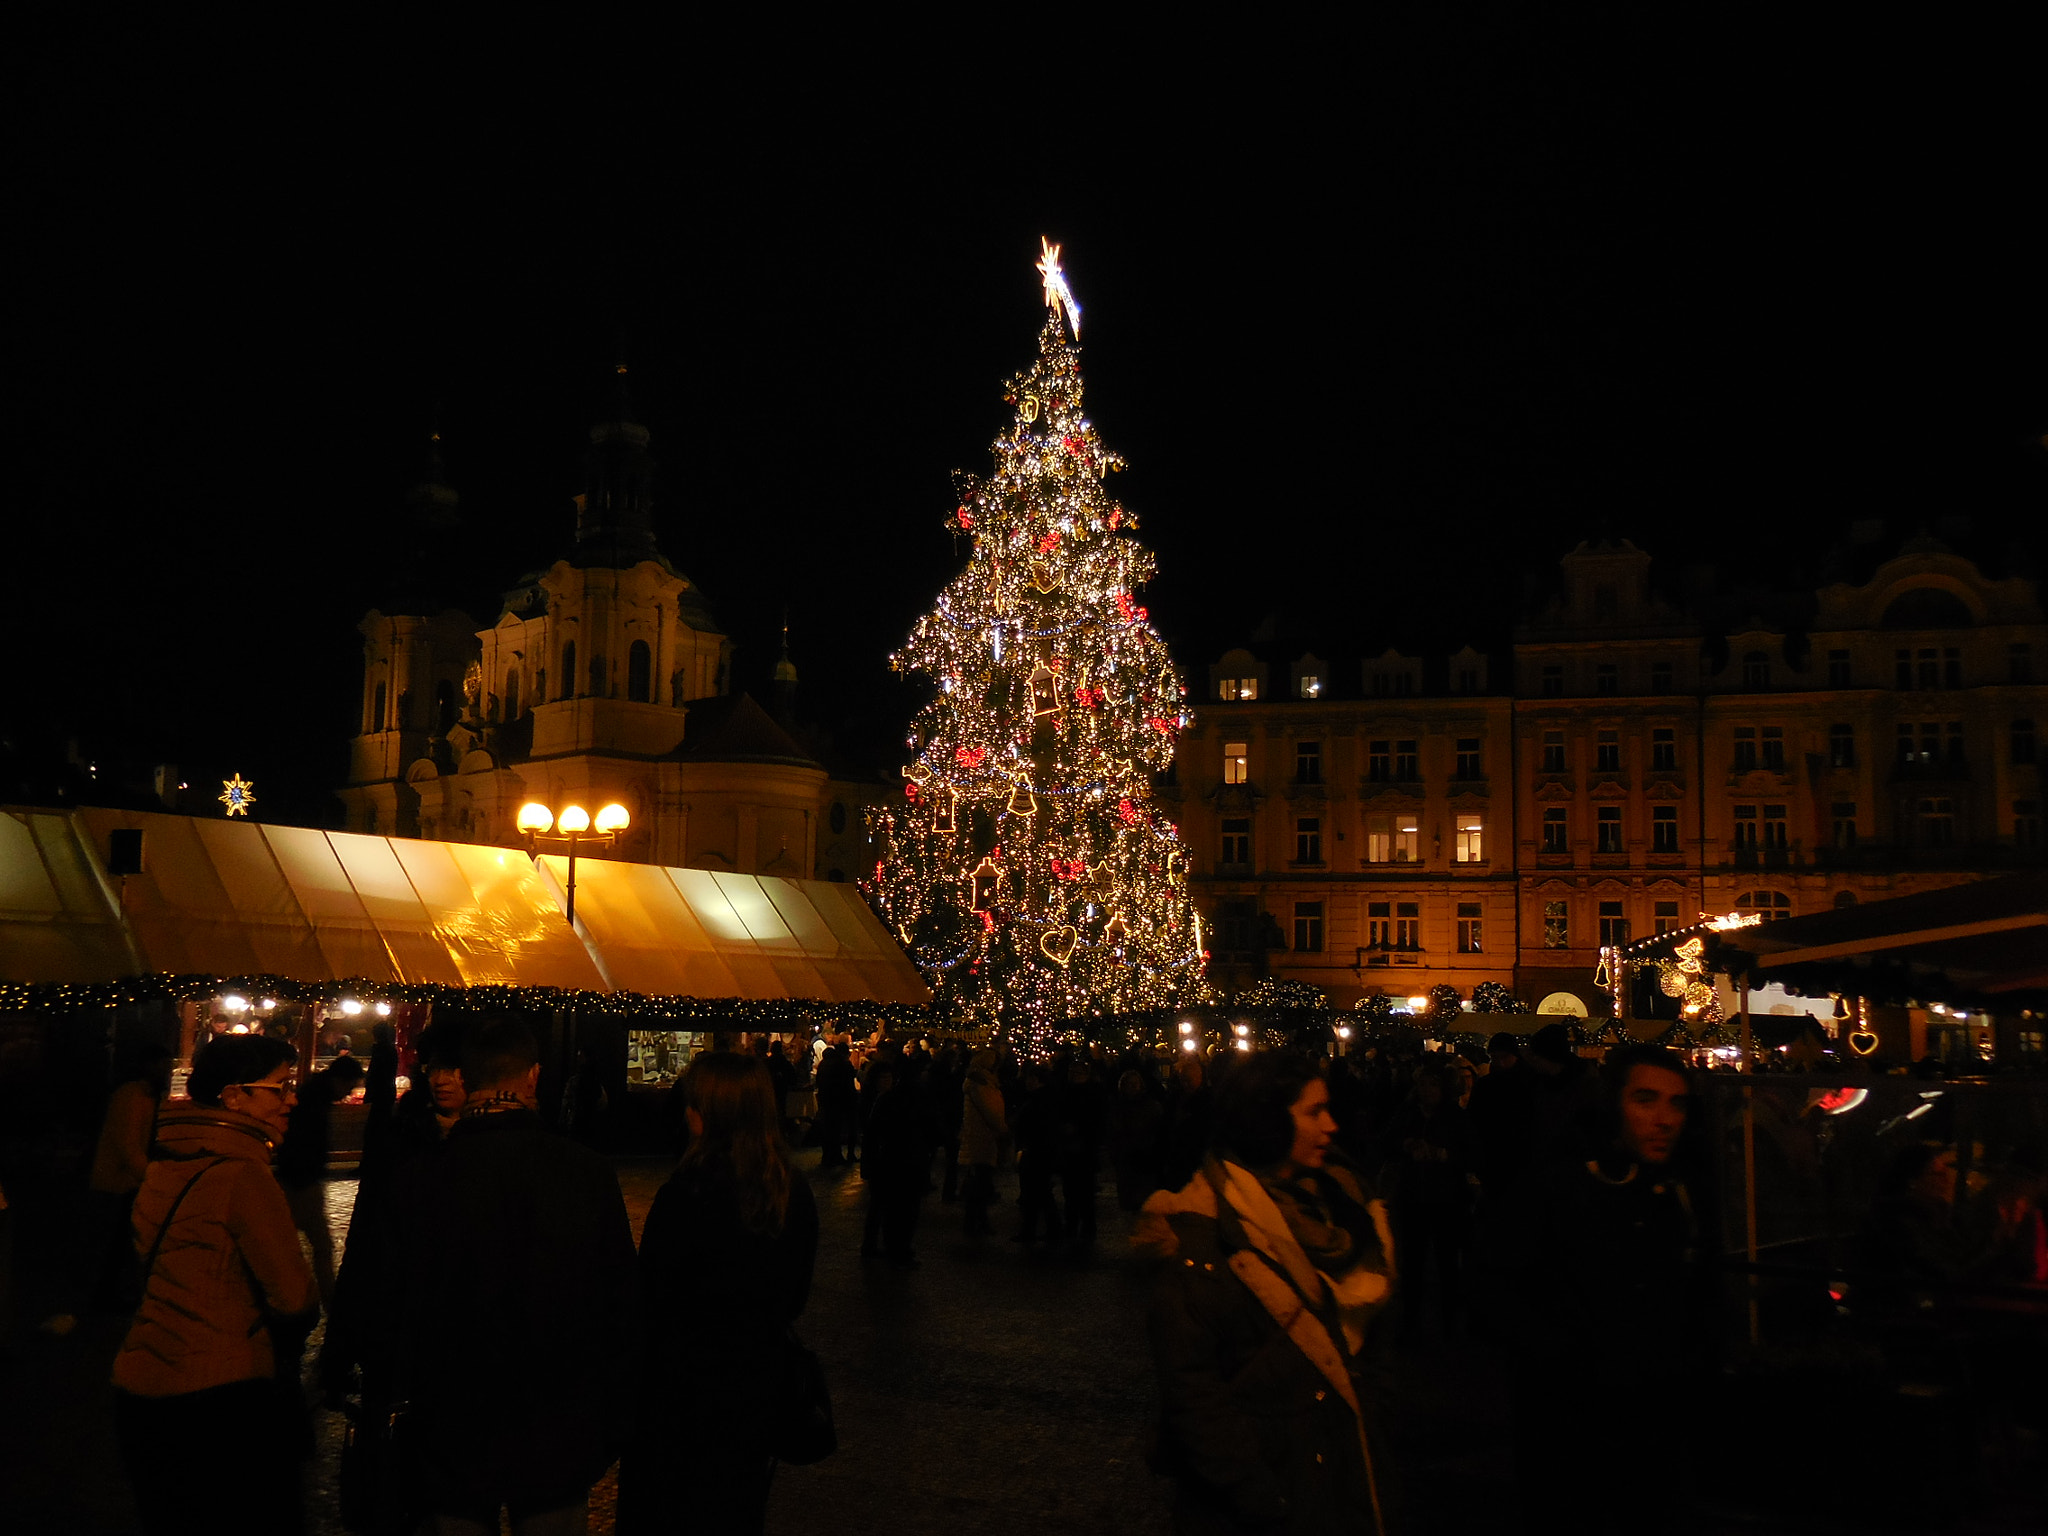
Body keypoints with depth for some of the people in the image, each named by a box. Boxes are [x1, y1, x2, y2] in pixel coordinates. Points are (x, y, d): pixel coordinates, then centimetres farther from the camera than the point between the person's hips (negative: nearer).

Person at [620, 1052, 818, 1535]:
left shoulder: (686, 1192, -23)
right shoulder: (794, 1191, -5)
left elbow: (651, 1294, -16)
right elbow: (797, 1295, 7)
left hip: (683, 1380, -5)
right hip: (758, 1379, 5)